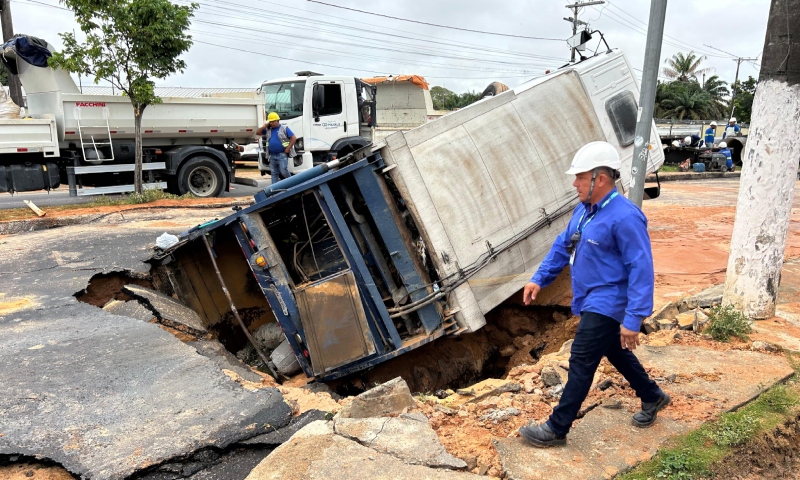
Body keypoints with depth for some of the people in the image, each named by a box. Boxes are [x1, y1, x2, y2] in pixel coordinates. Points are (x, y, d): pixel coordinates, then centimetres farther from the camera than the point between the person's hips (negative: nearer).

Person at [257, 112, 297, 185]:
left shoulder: (284, 128, 0)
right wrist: (264, 126, 2)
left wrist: (288, 149, -12)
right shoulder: (268, 130, 14)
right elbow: (257, 132, 16)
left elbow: (294, 138, -7)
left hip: (282, 155, -5)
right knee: (274, 173, 7)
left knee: (283, 171, -11)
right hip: (272, 156, 5)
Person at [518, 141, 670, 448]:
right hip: (592, 302, 10)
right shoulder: (584, 210, 5)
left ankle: (556, 429, 7)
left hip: (606, 305, -10)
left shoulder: (624, 217, -24)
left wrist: (633, 319, -26)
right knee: (615, 353, 25)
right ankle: (652, 397, 47)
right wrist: (539, 279, 8)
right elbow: (562, 246, 14)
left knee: (581, 364, -4)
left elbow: (641, 270, -25)